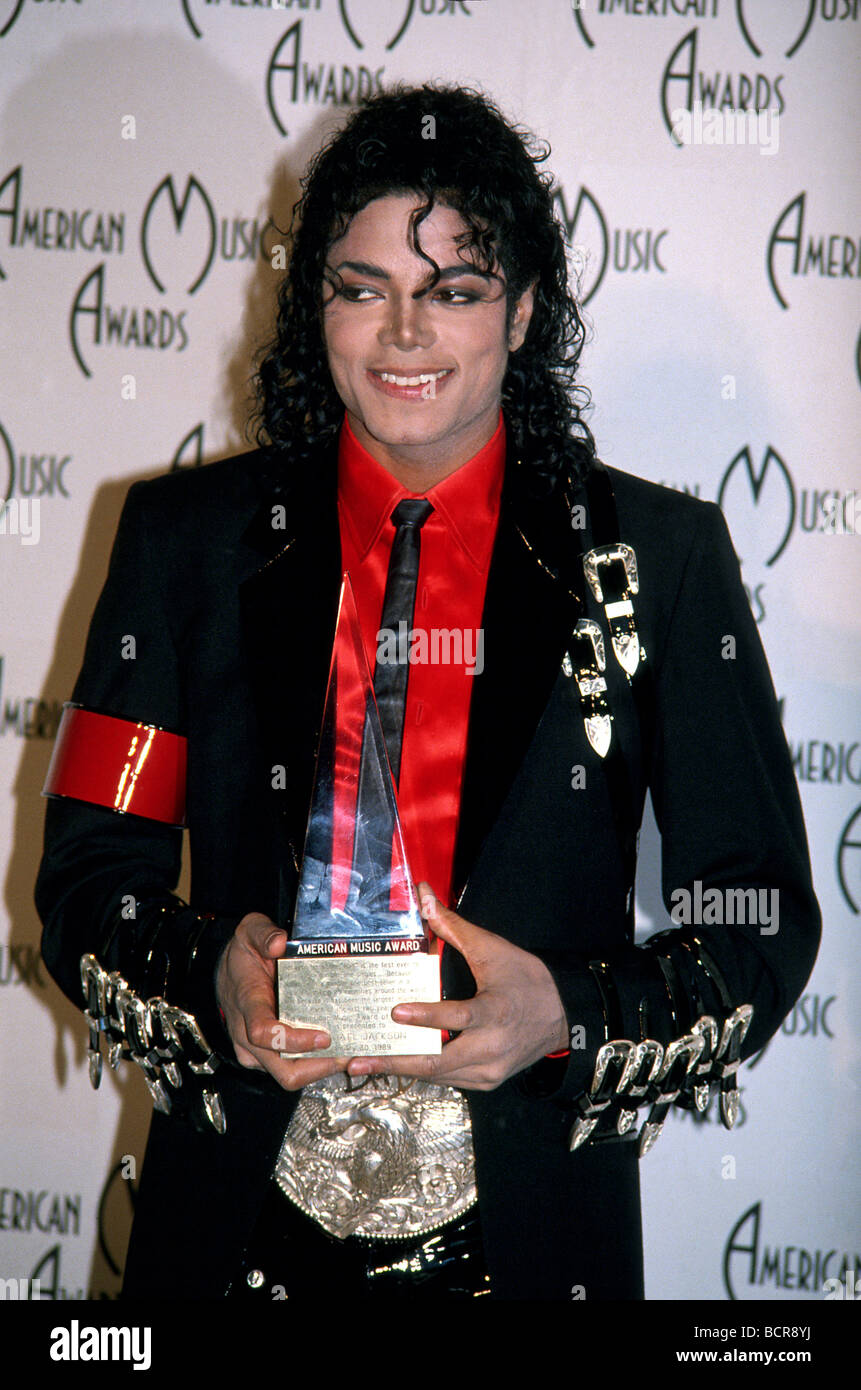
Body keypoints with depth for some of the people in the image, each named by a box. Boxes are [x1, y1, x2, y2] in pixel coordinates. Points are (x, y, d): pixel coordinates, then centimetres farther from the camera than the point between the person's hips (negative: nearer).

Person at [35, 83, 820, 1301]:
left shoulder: (657, 554, -2)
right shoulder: (191, 537, 1)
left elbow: (763, 919, -2)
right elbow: (90, 877, 2)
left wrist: (573, 1018, -19)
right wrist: (210, 973, -19)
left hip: (530, 1234, -1)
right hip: (240, 1225, 1)